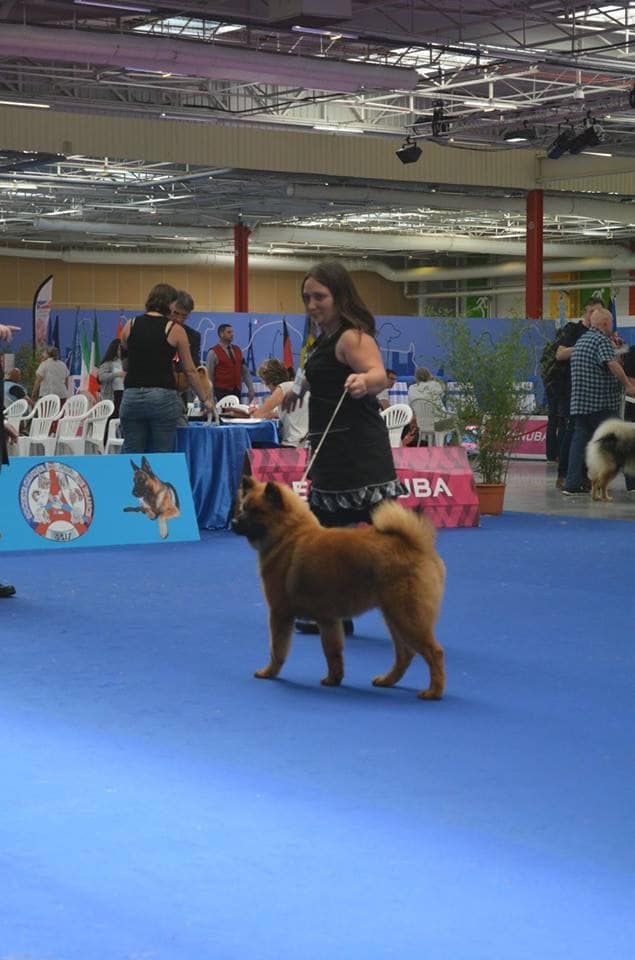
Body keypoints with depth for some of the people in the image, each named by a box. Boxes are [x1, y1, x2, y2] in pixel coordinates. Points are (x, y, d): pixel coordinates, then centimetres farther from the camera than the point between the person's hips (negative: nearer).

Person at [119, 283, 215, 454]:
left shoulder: (130, 326, 7)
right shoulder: (174, 329, -1)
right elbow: (190, 371, 4)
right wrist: (205, 399, 14)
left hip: (132, 397, 3)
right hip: (163, 398, -3)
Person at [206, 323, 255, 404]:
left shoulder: (237, 350, 13)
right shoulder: (213, 353, -4)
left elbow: (245, 372, 15)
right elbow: (209, 376, -4)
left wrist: (251, 389, 9)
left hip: (237, 391, 5)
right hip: (222, 392, -5)